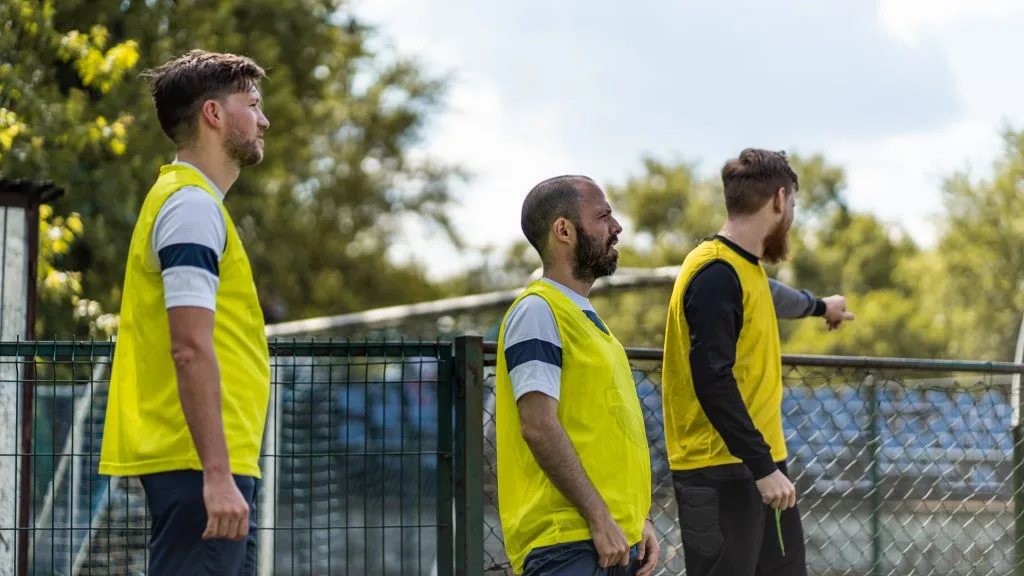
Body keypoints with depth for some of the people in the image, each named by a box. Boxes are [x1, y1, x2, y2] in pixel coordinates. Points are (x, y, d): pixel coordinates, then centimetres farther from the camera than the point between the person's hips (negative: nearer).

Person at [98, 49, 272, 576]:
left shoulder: (189, 200, 20)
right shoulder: (192, 206, -12)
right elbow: (191, 350, -20)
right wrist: (217, 475, -24)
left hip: (212, 469, 10)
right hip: (202, 469, -10)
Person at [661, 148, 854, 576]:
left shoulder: (748, 268, 13)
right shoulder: (715, 274, -16)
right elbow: (714, 383, -23)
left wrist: (821, 307, 58)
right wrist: (763, 466, -24)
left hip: (760, 466, 10)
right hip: (719, 475, -10)